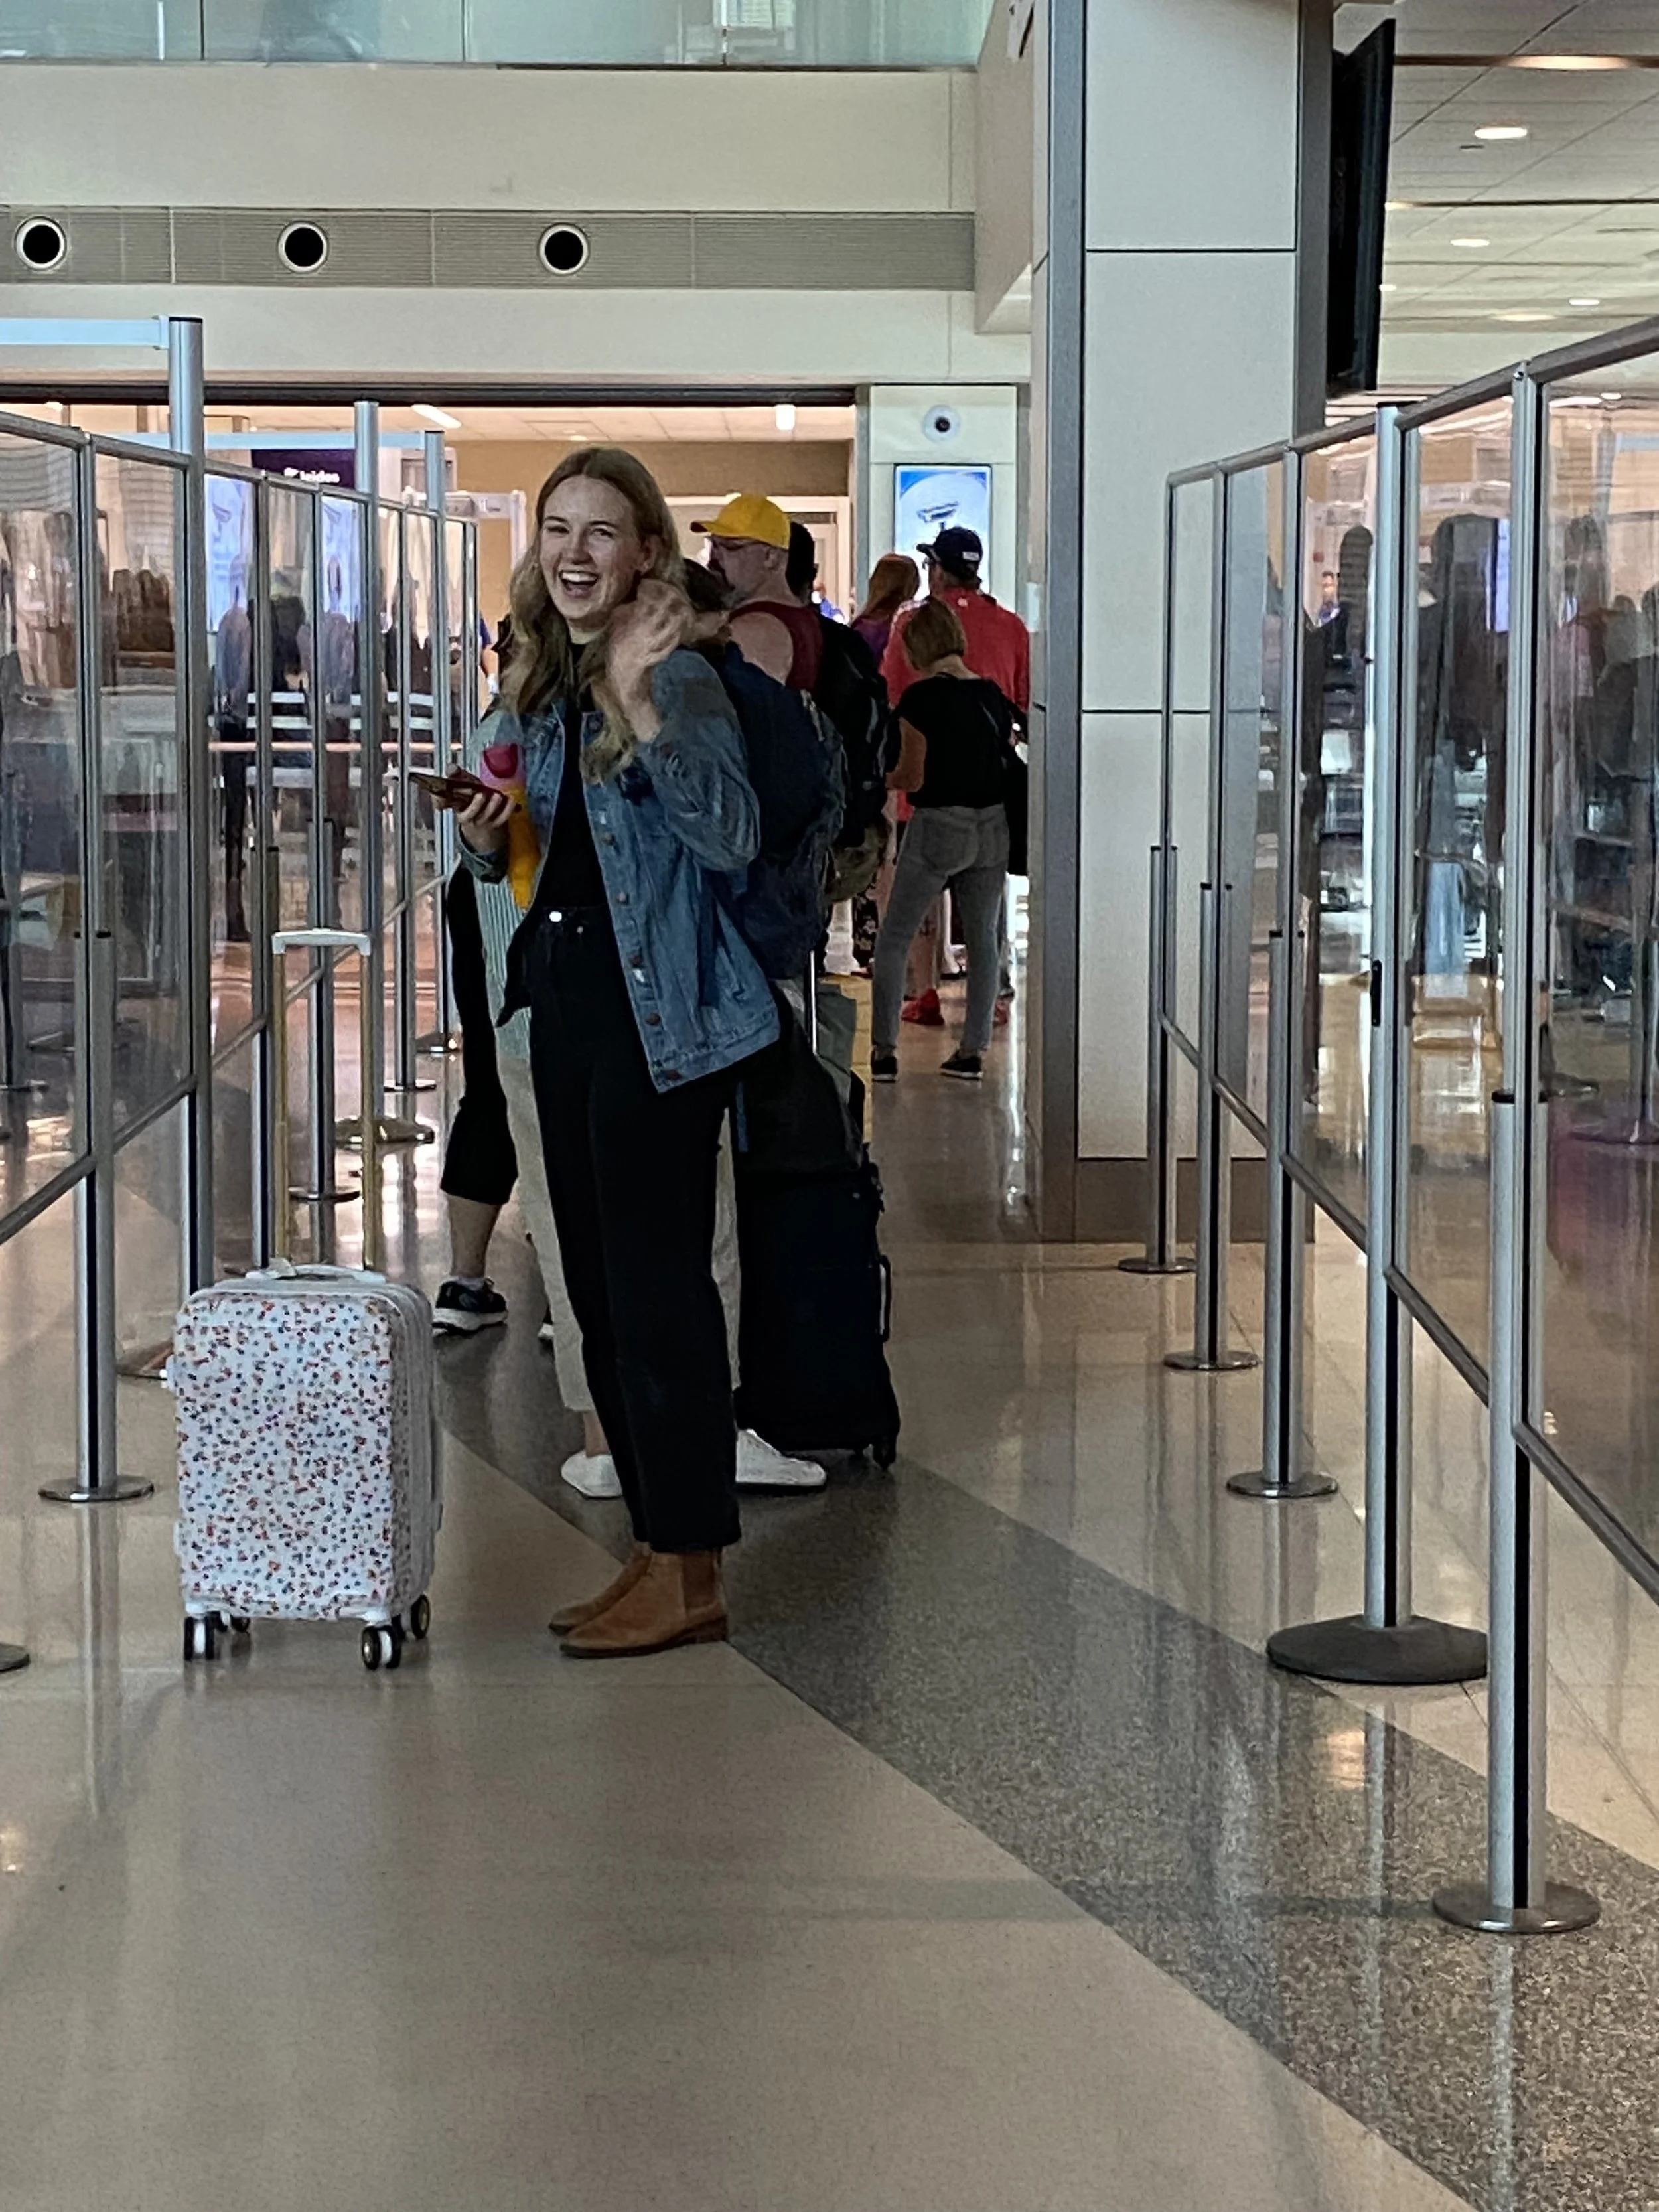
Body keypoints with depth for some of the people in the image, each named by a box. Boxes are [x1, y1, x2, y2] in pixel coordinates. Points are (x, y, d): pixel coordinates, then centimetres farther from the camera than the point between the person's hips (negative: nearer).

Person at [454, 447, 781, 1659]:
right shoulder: (536, 684, 12)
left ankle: (691, 1575, 1)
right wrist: (487, 841, -2)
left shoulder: (680, 675, -11)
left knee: (656, 1284, -7)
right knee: (599, 1286, 12)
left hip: (660, 1013, -8)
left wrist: (642, 699, -32)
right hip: (565, 1002, 9)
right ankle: (658, 1544, 22)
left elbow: (731, 837, -24)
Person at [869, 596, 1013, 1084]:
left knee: (894, 939, 5)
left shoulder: (921, 697, -12)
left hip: (939, 826, -5)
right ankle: (973, 1049, 13)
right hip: (993, 825, 5)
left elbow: (912, 776, -11)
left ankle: (884, 1050, 1)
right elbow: (1008, 759, 12)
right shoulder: (993, 696, 4)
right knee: (982, 939, 13)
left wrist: (882, 781, 7)